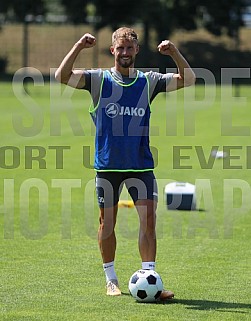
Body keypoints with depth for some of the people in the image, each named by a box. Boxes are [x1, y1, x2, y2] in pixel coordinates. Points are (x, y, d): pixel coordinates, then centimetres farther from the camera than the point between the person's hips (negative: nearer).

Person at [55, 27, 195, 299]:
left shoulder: (149, 81, 6)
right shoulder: (99, 79, 1)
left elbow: (188, 80, 0)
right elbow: (62, 76, -11)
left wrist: (174, 54, -16)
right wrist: (78, 48, -23)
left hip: (141, 164, 1)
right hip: (107, 164, -1)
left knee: (148, 218, -8)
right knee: (107, 222, 5)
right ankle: (111, 280, 17)